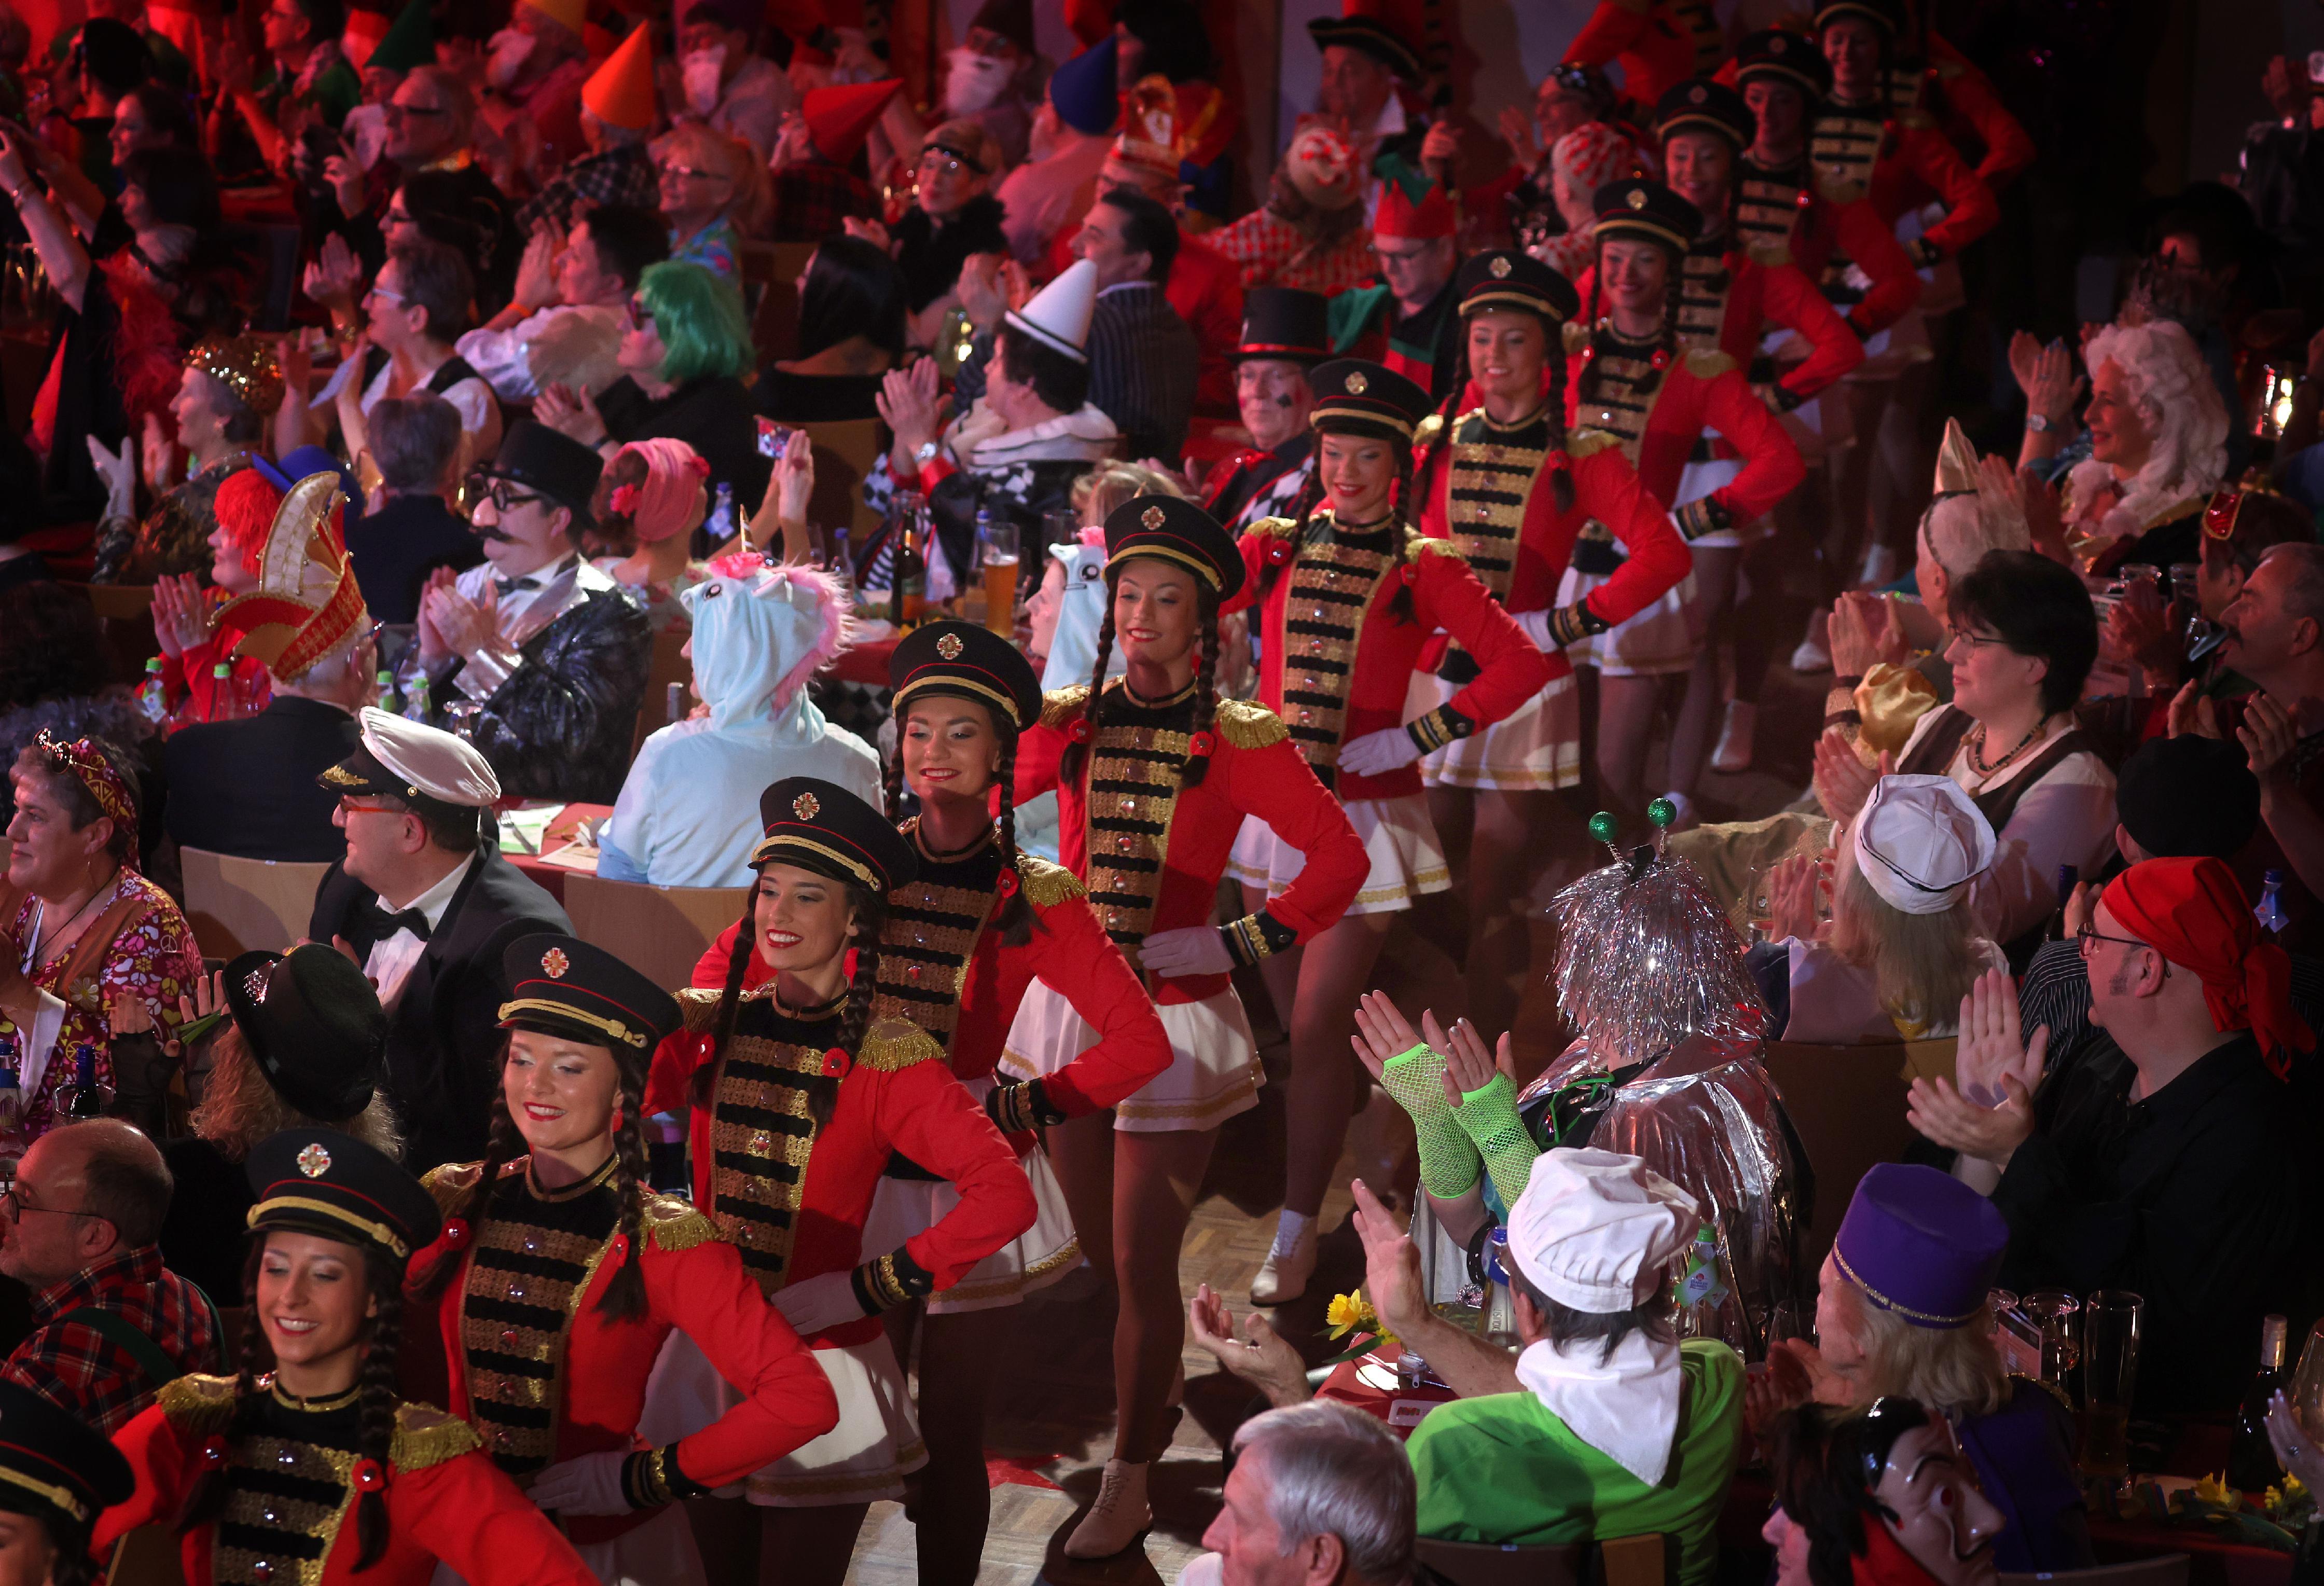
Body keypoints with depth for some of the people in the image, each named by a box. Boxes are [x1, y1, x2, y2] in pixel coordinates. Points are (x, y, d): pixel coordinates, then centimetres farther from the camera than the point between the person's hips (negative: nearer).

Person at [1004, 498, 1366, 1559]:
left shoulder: (1239, 743, -6)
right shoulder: (1071, 725, 3)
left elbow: (1341, 860, -6)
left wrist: (1240, 945, -11)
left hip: (1176, 1014, -4)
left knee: (1141, 1263, -4)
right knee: (1098, 1251, 13)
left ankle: (1129, 1487, 5)